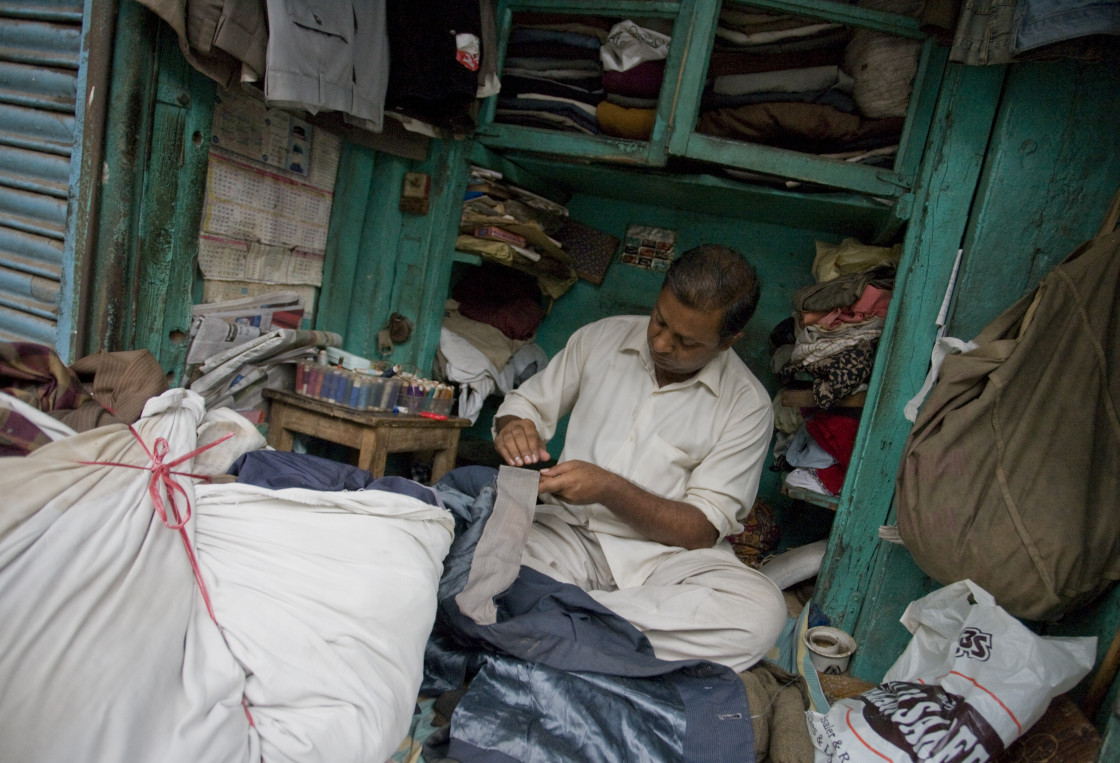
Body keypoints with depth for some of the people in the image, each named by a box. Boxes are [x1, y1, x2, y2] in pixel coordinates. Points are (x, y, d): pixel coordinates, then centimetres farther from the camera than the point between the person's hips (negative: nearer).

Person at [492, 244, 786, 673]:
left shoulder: (746, 405, -4)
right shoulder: (602, 338, 4)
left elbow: (703, 529, -7)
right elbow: (528, 402, 13)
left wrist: (609, 489, -21)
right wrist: (513, 428, -12)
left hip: (664, 554, 0)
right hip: (568, 530, 1)